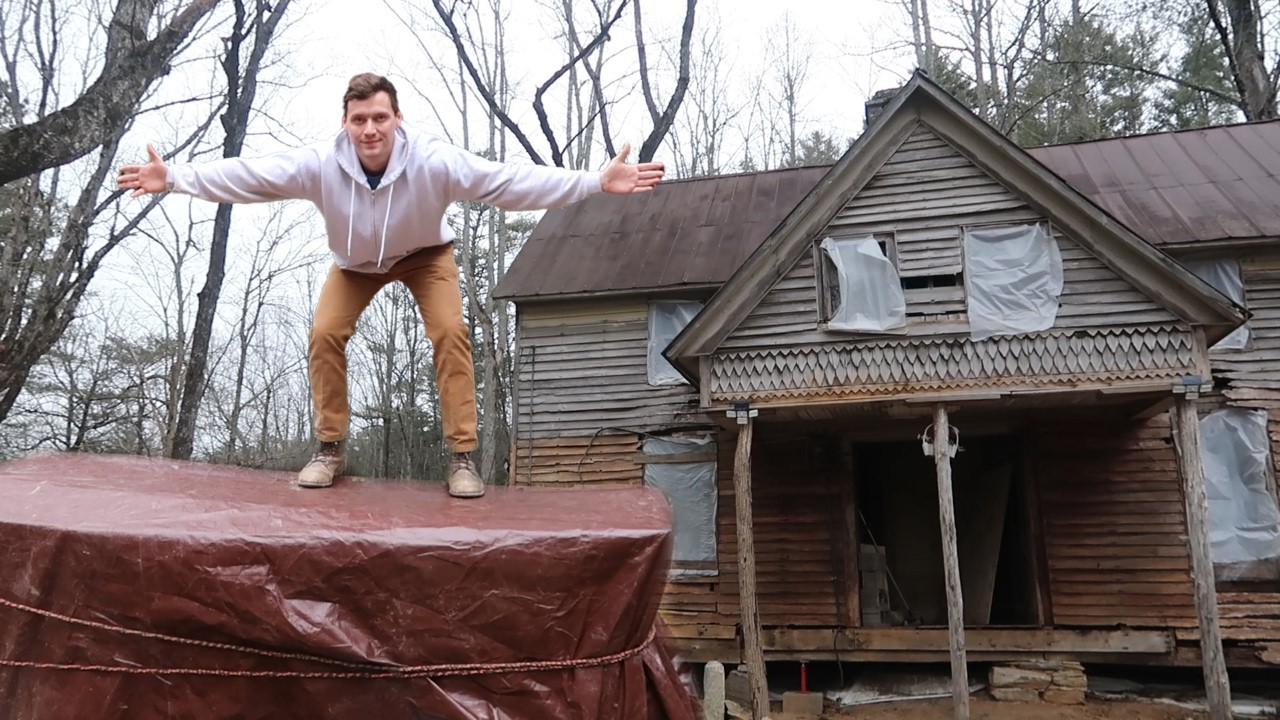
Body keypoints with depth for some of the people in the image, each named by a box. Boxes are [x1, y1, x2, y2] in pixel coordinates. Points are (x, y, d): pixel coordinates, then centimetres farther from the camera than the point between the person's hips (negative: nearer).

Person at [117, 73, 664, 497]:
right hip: (355, 261, 2)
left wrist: (596, 183, -44)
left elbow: (509, 181, -38)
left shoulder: (433, 161, -36)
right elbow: (247, 175, -21)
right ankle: (330, 448, 3)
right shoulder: (320, 164, -31)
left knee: (451, 333, -21)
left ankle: (462, 457, -13)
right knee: (325, 334, -15)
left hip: (425, 254, -2)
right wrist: (174, 179, -24)